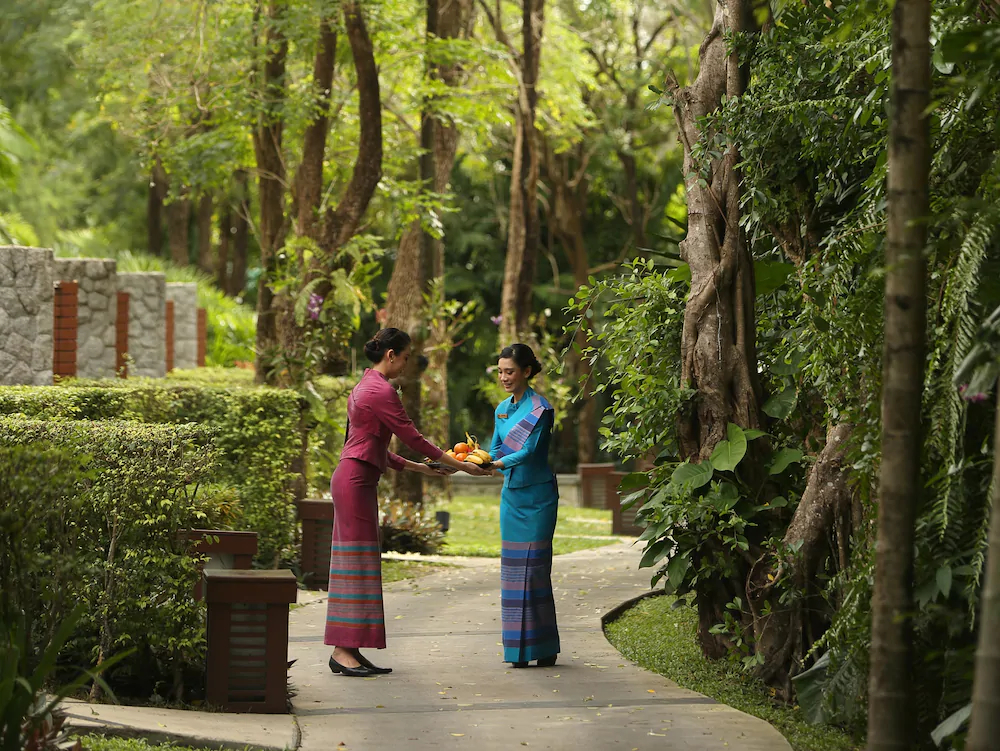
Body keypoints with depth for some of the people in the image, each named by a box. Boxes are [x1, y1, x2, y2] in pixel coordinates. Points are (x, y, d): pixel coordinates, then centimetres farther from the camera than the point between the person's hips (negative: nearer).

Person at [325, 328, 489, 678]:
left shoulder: (366, 386, 19)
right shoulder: (380, 390, -12)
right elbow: (412, 437, -12)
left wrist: (416, 466, 24)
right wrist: (459, 465, -6)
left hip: (354, 479, 10)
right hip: (356, 480, -10)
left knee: (359, 563, 8)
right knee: (357, 560, -9)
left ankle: (349, 651, 8)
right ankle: (342, 650, -10)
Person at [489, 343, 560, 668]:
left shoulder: (539, 409, -11)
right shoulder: (502, 409, 12)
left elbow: (529, 451, -20)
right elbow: (495, 450, 12)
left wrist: (493, 465, -30)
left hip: (537, 496, -7)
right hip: (511, 494, 7)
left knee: (534, 565, -8)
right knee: (513, 565, 4)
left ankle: (543, 649, -2)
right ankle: (519, 649, 8)